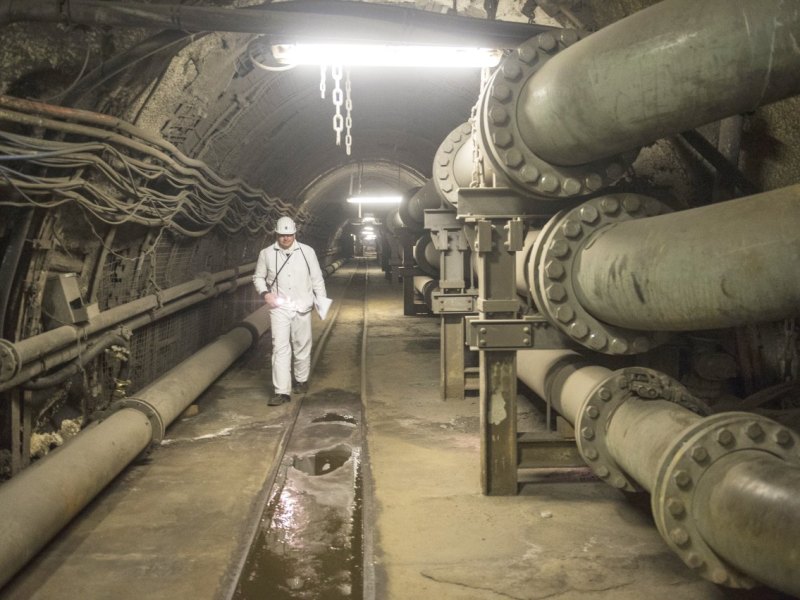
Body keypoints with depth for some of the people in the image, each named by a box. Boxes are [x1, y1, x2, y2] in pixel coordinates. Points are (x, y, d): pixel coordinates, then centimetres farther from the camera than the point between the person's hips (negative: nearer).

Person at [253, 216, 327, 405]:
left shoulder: (307, 251, 1)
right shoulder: (266, 253, 0)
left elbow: (317, 278, 5)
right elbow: (258, 277, 10)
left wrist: (322, 300, 0)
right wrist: (265, 293, -8)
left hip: (302, 307, 1)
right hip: (279, 307, -1)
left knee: (302, 346, 12)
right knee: (280, 348, -7)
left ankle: (301, 380, 34)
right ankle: (282, 391, -7)